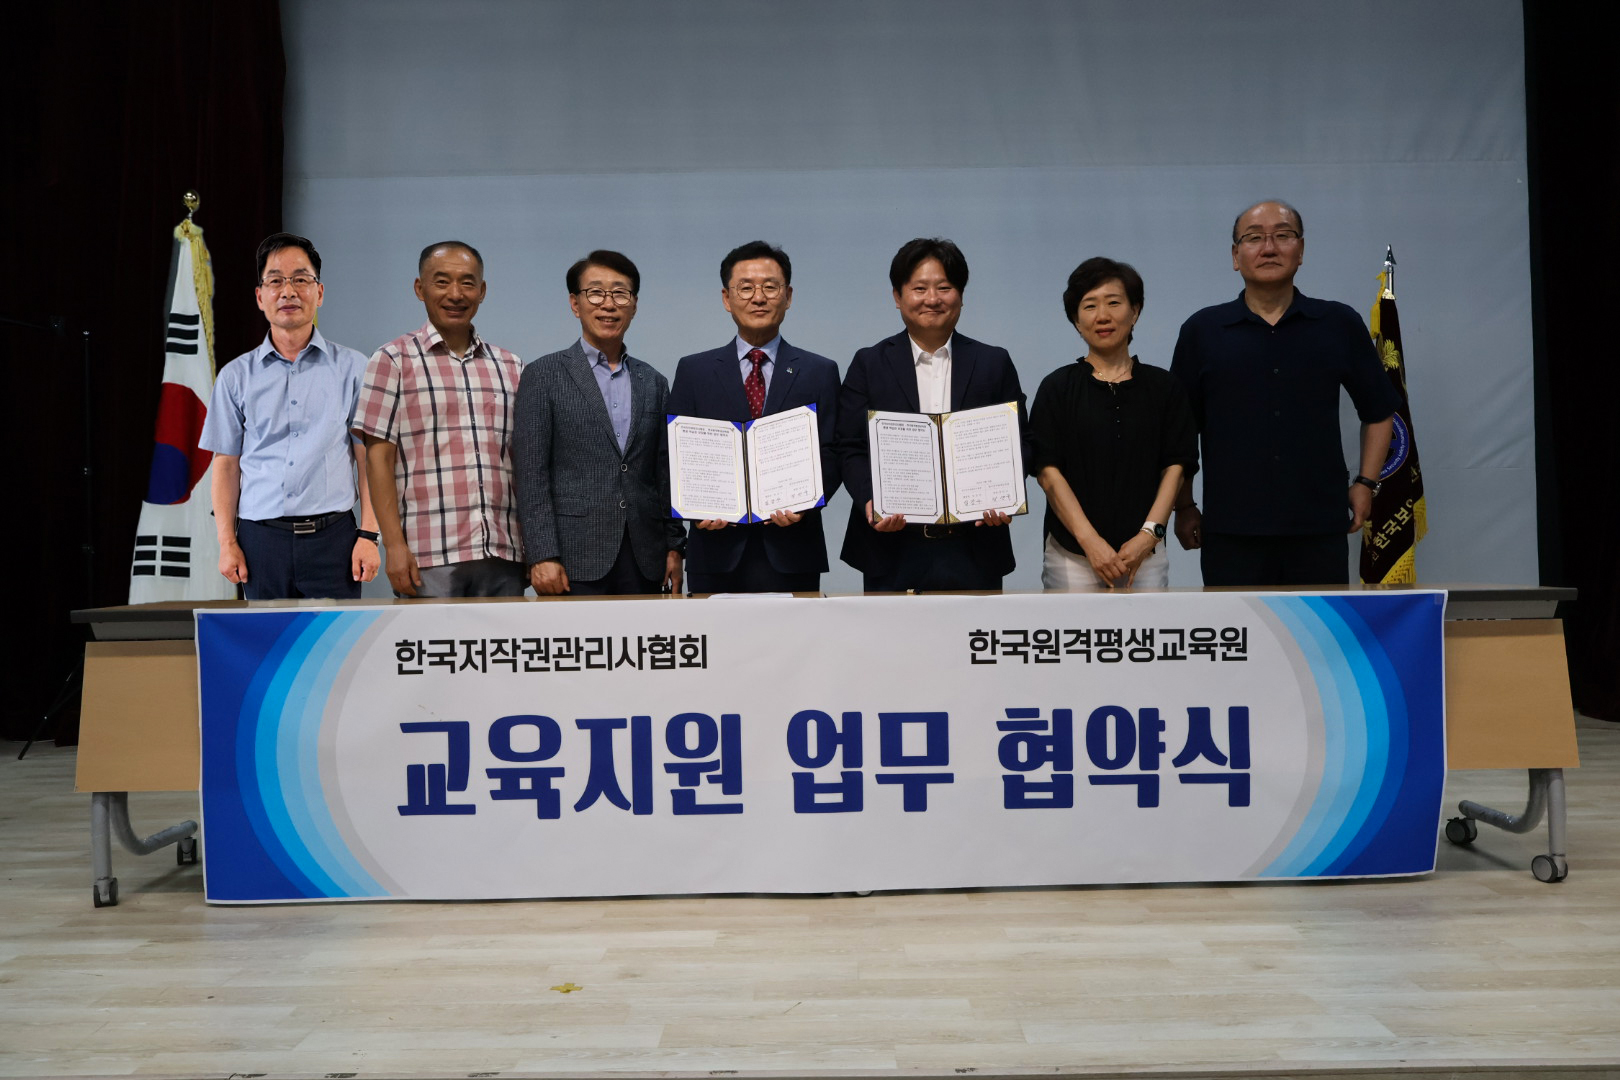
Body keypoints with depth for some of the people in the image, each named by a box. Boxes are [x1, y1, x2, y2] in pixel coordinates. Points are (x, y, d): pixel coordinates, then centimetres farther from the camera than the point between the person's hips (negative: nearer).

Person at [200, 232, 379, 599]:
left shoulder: (352, 368, 7)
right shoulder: (237, 375, 11)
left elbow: (367, 458, 4)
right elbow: (226, 464, 11)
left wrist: (368, 535, -4)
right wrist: (227, 542, 3)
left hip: (332, 537, -1)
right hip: (261, 538, 2)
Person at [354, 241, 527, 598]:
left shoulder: (510, 367, 15)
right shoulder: (393, 360, 4)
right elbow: (378, 458, -1)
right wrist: (394, 544, -9)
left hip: (503, 557, 4)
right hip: (429, 558, -4)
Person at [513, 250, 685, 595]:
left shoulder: (653, 383, 14)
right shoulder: (544, 375, 2)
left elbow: (663, 473, 15)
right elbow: (531, 474, -4)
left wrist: (674, 546, 8)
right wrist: (542, 556, -12)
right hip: (574, 559, -3)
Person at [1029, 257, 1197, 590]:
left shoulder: (1163, 387, 7)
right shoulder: (1057, 388, 2)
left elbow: (1176, 466, 3)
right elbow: (1048, 472, -5)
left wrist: (1149, 533, -10)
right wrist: (1090, 541, -13)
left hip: (1145, 554, 1)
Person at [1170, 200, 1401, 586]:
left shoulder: (1341, 325, 8)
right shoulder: (1202, 331, 5)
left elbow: (1378, 412, 17)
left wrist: (1365, 484, 8)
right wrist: (1184, 507, 5)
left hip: (1321, 528, 1)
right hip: (1230, 534, -1)